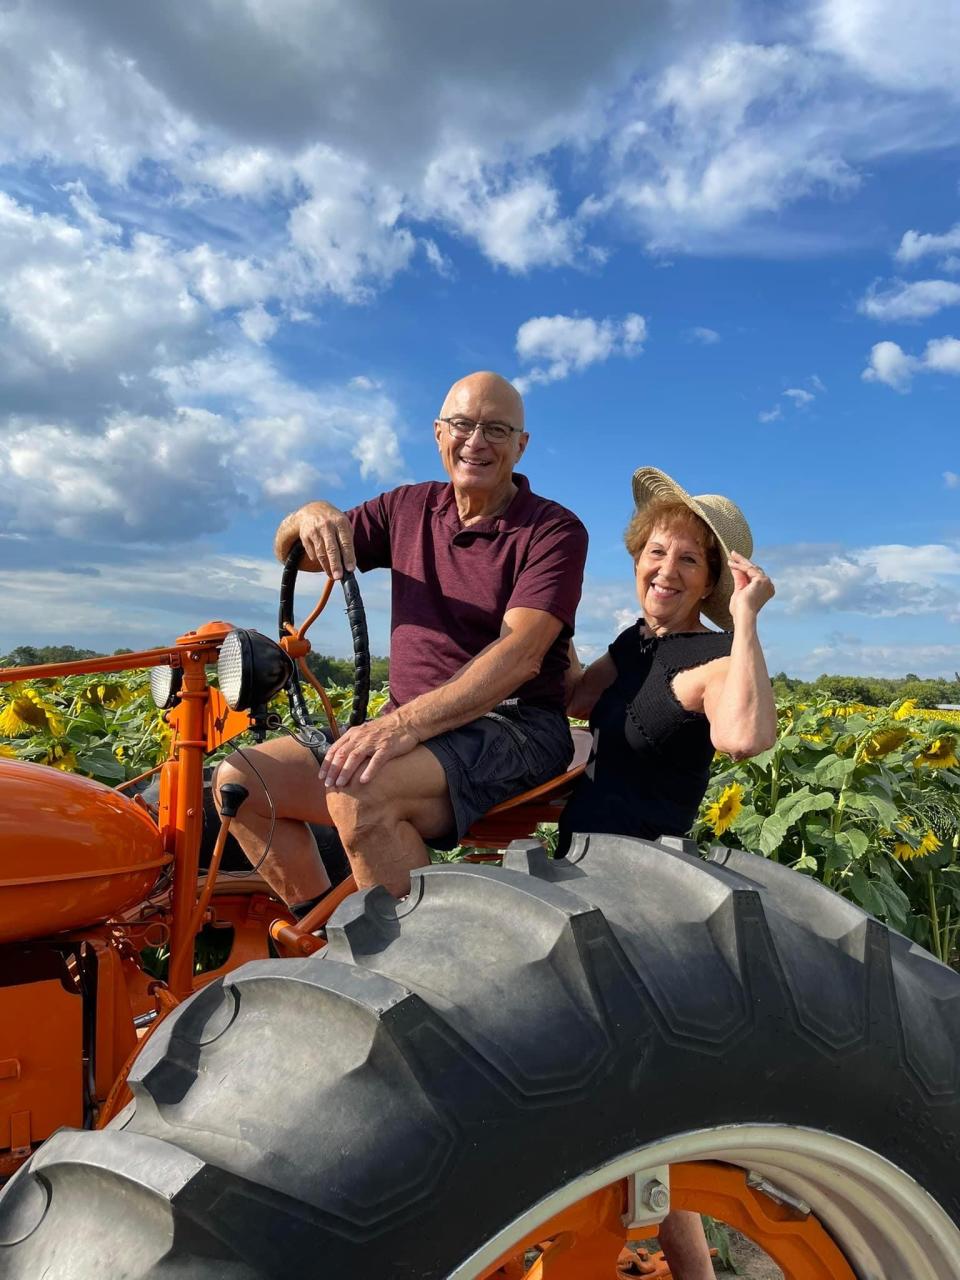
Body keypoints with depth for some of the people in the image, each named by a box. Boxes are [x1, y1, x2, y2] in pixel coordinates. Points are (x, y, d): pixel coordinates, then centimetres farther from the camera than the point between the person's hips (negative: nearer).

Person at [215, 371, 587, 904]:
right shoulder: (408, 508, 12)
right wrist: (310, 515, -7)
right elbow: (290, 555, 18)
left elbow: (520, 653, -20)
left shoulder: (555, 530, -5)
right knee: (239, 779, -8)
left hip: (514, 726, -6)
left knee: (361, 796, -34)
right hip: (408, 724, 7)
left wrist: (407, 722, -33)